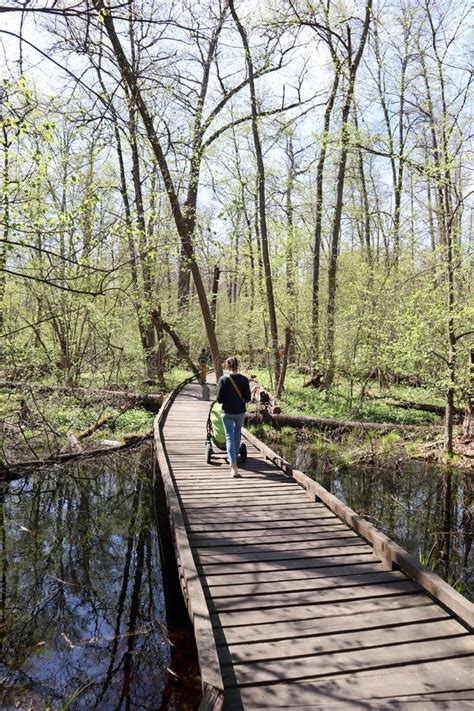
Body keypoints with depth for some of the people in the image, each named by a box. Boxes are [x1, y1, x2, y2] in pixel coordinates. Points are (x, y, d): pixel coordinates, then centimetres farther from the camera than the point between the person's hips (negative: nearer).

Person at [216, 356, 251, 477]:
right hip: (240, 412, 2)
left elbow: (219, 399, -9)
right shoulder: (244, 379, -7)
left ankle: (233, 466, -11)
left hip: (227, 412, -2)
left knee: (229, 437, 0)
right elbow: (248, 398, -4)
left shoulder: (223, 379, -11)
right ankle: (235, 457, 38)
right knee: (237, 434, 24)